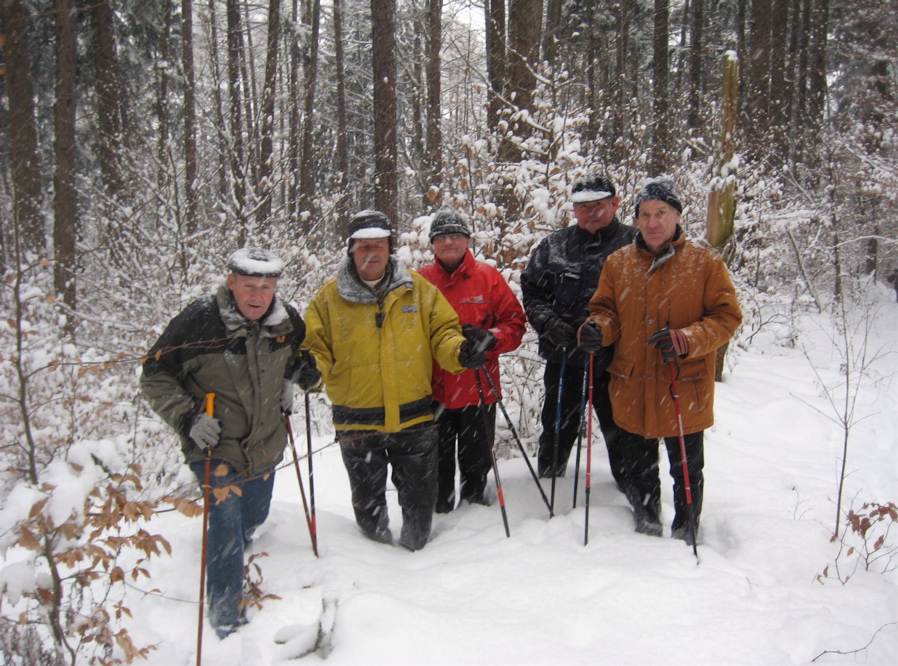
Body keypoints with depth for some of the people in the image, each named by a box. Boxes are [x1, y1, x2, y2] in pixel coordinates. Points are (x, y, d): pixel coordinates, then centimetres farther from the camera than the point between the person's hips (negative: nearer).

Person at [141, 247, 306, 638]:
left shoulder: (286, 320, -6)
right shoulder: (199, 321, -21)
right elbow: (154, 375, -12)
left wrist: (288, 380, 4)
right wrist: (187, 417, -21)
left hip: (266, 448, 6)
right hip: (216, 448, -5)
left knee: (253, 522, 23)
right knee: (227, 528, -11)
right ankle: (226, 620, 7)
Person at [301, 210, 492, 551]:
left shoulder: (419, 289, 1)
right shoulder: (329, 297, -1)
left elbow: (442, 333, 4)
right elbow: (316, 346, 1)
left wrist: (460, 351, -17)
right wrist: (311, 368, -21)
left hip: (414, 417, 0)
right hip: (356, 421, 0)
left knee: (420, 498, 13)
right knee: (368, 502, 17)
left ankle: (415, 551, 38)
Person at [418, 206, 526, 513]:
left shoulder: (488, 277, 0)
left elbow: (515, 321, 1)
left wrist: (490, 339, -18)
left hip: (479, 389, 0)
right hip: (434, 391, 0)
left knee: (477, 460, 15)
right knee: (437, 464, 12)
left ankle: (474, 504, 38)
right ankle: (440, 511, 32)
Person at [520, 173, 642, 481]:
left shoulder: (634, 244, -4)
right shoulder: (553, 245, 7)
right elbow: (531, 291, 11)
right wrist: (547, 322, -7)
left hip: (615, 361, -3)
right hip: (563, 359, 3)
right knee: (555, 434, 17)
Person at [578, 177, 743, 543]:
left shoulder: (704, 262, -4)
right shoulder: (618, 262, 5)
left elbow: (727, 317, -6)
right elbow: (607, 310, 11)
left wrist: (688, 340, -23)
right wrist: (597, 328, -13)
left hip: (685, 391, -3)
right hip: (632, 390, 3)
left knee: (686, 471, 15)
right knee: (637, 470, 18)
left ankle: (685, 534, 36)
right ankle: (646, 528, 41)